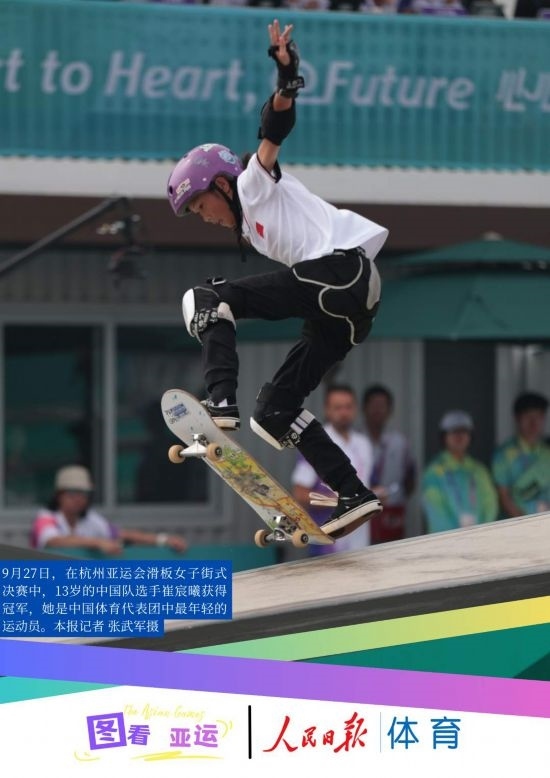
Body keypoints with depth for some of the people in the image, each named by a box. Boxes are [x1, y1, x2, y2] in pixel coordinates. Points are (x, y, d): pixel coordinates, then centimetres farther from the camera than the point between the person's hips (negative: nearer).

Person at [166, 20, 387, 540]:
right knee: (276, 408, 11)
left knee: (204, 299, -8)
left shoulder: (255, 182, 8)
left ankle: (221, 403, -27)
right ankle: (353, 495, 2)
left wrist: (285, 82, -24)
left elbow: (275, 129, -9)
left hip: (339, 268, -10)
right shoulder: (250, 229, 32)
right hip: (348, 308, 10)